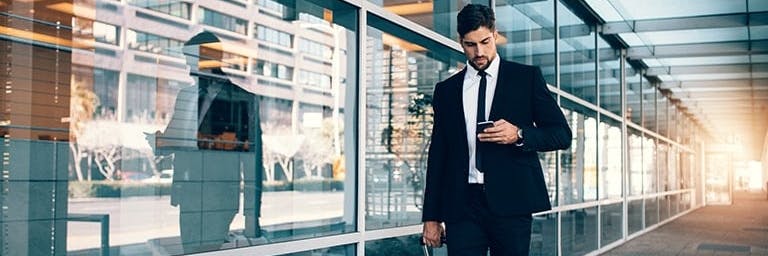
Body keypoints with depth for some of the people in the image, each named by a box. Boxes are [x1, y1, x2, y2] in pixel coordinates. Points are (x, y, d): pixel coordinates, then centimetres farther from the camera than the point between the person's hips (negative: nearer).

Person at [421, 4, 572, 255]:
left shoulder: (527, 77, 8)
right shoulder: (446, 89, 14)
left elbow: (562, 134, 7)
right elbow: (437, 156, 13)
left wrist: (519, 135, -12)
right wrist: (431, 216, 7)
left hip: (511, 200, -1)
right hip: (462, 204, 2)